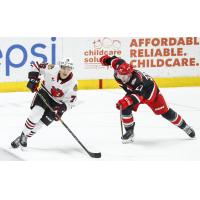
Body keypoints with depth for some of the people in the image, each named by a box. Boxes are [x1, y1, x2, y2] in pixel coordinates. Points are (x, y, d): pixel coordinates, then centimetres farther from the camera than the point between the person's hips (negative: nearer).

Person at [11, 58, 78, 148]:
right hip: (44, 93, 0)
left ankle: (25, 137, 15)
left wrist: (62, 109, -28)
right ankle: (23, 135, -4)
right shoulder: (52, 69, -23)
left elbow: (70, 101, -14)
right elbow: (36, 65, -8)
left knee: (41, 122, -6)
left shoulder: (73, 83, -22)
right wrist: (33, 79, -17)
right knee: (36, 114, -22)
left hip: (57, 103, 0)